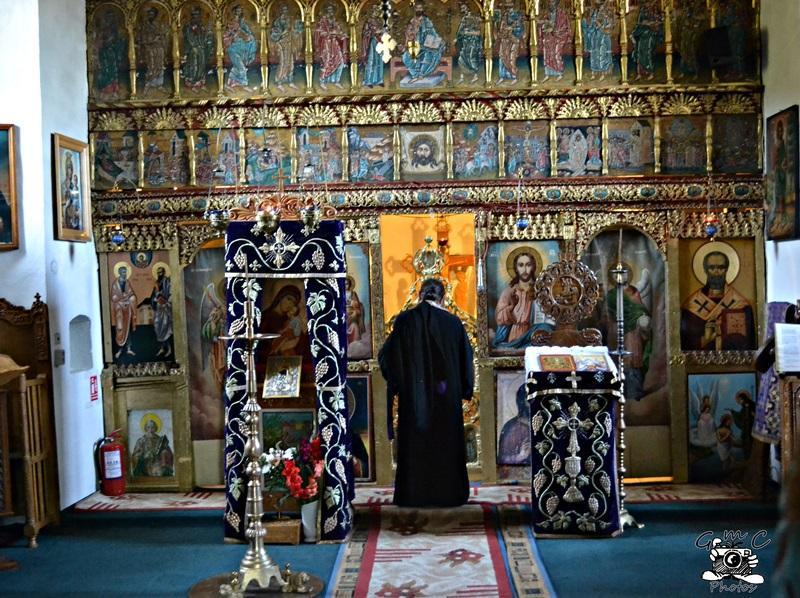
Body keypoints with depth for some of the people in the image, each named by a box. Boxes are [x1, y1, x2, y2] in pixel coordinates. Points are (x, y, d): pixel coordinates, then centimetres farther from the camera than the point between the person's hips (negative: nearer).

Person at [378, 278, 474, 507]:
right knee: (446, 443, 10)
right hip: (446, 396, 0)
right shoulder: (452, 322, -4)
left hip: (413, 394, 0)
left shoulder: (405, 320, -5)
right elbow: (465, 358, 3)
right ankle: (447, 493, 14)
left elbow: (389, 356, 0)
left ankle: (414, 495, 10)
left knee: (414, 444, 7)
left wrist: (395, 383, 16)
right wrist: (464, 389, 14)